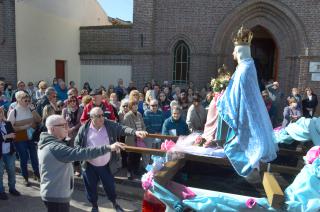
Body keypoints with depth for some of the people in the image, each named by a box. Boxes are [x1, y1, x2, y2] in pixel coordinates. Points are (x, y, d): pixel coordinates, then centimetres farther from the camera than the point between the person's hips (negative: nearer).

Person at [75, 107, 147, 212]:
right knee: (91, 187, 17)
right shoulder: (84, 129, -9)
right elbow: (77, 143, 2)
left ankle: (115, 204, 42)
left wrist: (135, 132, -39)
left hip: (105, 165, 0)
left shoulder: (110, 125, -10)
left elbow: (122, 129, -21)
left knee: (110, 185, 15)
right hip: (89, 165, 0)